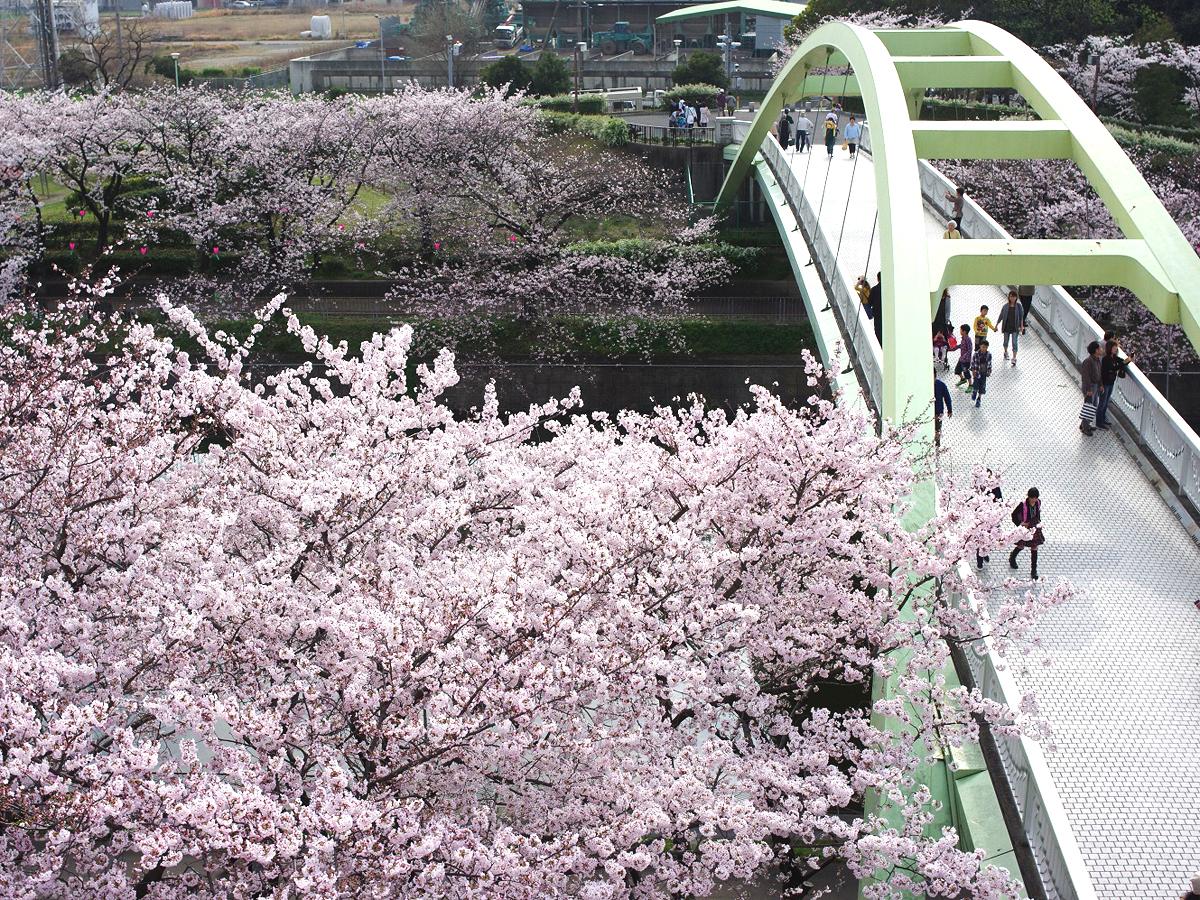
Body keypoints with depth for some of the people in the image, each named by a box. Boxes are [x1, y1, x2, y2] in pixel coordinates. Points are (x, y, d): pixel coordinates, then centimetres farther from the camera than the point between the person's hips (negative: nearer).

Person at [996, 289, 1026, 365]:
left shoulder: (1019, 306, -4)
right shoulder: (1005, 306, -3)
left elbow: (1021, 317, 0)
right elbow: (1001, 316, 3)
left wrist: (1021, 326, -5)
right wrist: (996, 325, 1)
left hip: (1015, 328, -2)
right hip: (1007, 327, 2)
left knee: (1014, 343, -6)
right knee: (1006, 341, 17)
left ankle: (1014, 358, -5)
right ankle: (1006, 352, 45)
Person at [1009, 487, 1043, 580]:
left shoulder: (1038, 502, -8)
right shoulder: (1023, 504, -24)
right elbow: (1014, 515, -14)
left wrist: (1039, 521, 2)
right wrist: (1020, 523, -22)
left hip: (1035, 527, 4)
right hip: (1025, 528, -4)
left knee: (1034, 548, 6)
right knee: (1021, 546, 17)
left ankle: (1033, 571, 16)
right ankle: (1012, 558, 52)